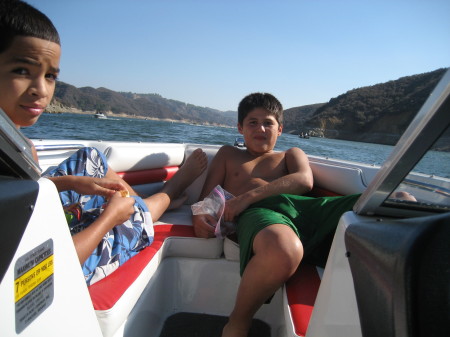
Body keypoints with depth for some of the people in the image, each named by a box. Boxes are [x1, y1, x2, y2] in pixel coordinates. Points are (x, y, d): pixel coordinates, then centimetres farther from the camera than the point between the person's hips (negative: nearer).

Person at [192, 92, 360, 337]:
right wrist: (199, 216, -3)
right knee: (283, 251, -42)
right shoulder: (228, 154, 35)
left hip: (306, 207, 3)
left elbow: (304, 180, 9)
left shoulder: (291, 154, 33)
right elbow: (206, 196, 25)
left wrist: (249, 196, -6)